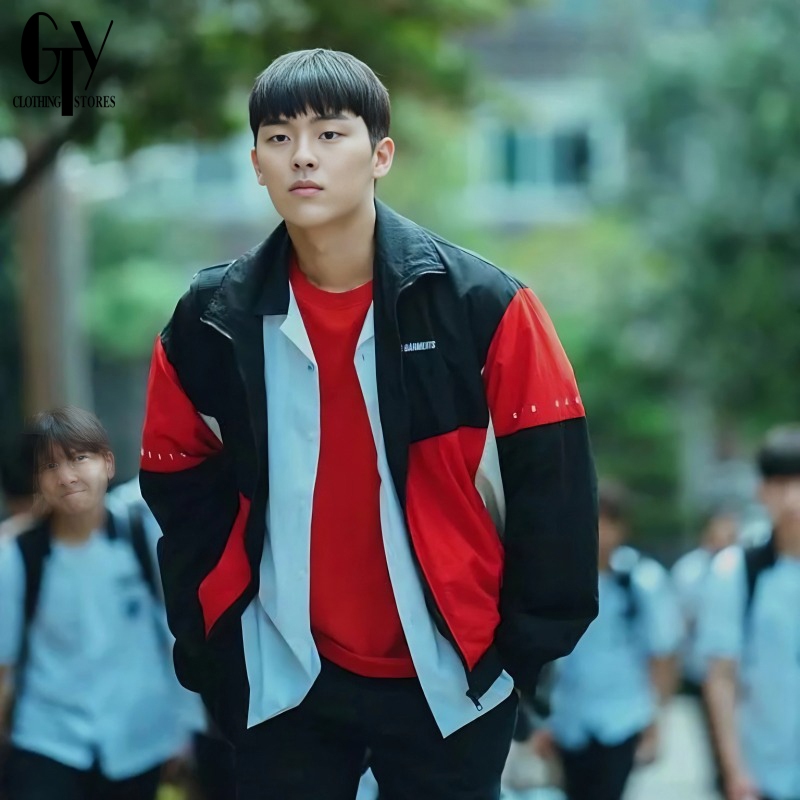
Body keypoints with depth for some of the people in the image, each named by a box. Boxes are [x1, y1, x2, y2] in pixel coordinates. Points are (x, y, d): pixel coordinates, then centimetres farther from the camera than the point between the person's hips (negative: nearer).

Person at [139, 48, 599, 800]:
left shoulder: (481, 304, -11)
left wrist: (528, 645, -5)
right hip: (282, 680, 2)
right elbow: (181, 488, 8)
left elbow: (550, 479, -6)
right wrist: (210, 652, 4)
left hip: (449, 679, -2)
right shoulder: (210, 322, -4)